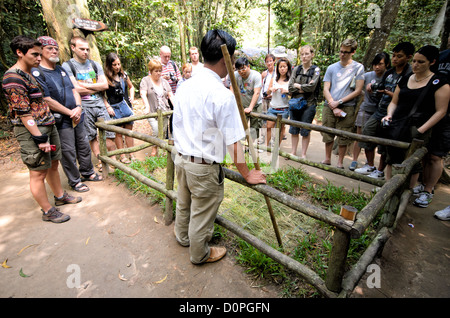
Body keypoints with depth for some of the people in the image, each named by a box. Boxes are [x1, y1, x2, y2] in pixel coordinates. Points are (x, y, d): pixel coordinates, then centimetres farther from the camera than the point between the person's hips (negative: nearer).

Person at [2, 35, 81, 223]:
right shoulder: (13, 78, -15)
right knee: (39, 172, 1)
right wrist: (40, 138, -20)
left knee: (53, 164, 19)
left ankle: (60, 196, 37)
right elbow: (23, 113, -19)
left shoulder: (31, 74, 16)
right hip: (31, 131, -9)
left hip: (48, 126, 9)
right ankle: (48, 212, 13)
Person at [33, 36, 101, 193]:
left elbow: (74, 90, 12)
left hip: (77, 117, 7)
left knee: (84, 146, 15)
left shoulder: (61, 70, 14)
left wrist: (79, 107, -5)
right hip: (61, 121, -7)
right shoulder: (36, 73, -10)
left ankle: (87, 173, 33)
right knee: (68, 152, 2)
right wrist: (70, 113, -15)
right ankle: (74, 181, 17)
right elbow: (47, 101, -16)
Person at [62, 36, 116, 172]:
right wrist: (97, 88, -2)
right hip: (83, 106, -2)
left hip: (99, 103, 3)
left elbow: (105, 85, 2)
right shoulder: (67, 66, 1)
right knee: (92, 137, 4)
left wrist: (85, 85, -7)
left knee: (109, 134, -1)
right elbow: (76, 89, -10)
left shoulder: (95, 64, 13)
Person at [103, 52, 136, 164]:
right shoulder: (106, 77, -6)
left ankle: (132, 154, 18)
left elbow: (131, 87, 22)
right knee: (118, 133, 3)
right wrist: (108, 107, -12)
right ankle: (122, 156, 14)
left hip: (126, 106, 4)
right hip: (115, 108, -4)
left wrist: (132, 96, 6)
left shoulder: (124, 75, 8)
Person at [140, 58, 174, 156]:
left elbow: (170, 95, 10)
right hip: (152, 112, -4)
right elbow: (143, 94, -12)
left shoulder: (164, 81, 14)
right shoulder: (145, 80, 1)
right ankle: (154, 148, 3)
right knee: (156, 130, -20)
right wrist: (147, 107, -27)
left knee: (163, 131, 6)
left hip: (165, 111, 4)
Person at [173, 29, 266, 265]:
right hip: (204, 167, -7)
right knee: (202, 213, 15)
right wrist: (247, 174, -8)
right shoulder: (222, 95, -22)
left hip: (180, 157, 8)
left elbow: (177, 124, 10)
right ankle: (200, 254, 41)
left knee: (184, 203, 29)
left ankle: (183, 237, 56)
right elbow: (233, 143, -21)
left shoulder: (184, 86, 0)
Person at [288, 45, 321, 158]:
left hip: (308, 104, -4)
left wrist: (297, 85, -7)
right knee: (294, 130, 10)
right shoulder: (296, 69, 9)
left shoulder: (316, 70, -1)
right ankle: (293, 152, 23)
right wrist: (302, 89, -12)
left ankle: (303, 154, 14)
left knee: (305, 131, 2)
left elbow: (312, 86, -15)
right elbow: (290, 87, -2)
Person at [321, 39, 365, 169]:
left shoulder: (358, 67, 4)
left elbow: (358, 90, -1)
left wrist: (339, 102, -10)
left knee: (343, 137, 0)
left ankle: (340, 162, 14)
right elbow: (326, 89, 4)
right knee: (327, 134, 5)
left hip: (347, 107, -2)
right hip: (329, 106, 2)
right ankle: (327, 159, 22)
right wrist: (334, 107, -7)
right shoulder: (332, 68, 10)